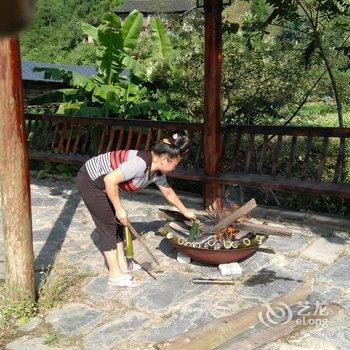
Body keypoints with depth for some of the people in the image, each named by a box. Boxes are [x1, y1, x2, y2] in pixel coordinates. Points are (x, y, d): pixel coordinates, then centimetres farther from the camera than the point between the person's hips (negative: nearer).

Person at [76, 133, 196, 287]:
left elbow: (168, 192, 16)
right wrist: (119, 209, -23)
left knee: (118, 223, 12)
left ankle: (122, 266, 25)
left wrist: (185, 211, 25)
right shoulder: (140, 163, -32)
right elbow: (110, 180, -32)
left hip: (102, 183, 9)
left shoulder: (158, 172, -2)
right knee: (109, 227, -3)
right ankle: (115, 275, 7)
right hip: (90, 181, -9)